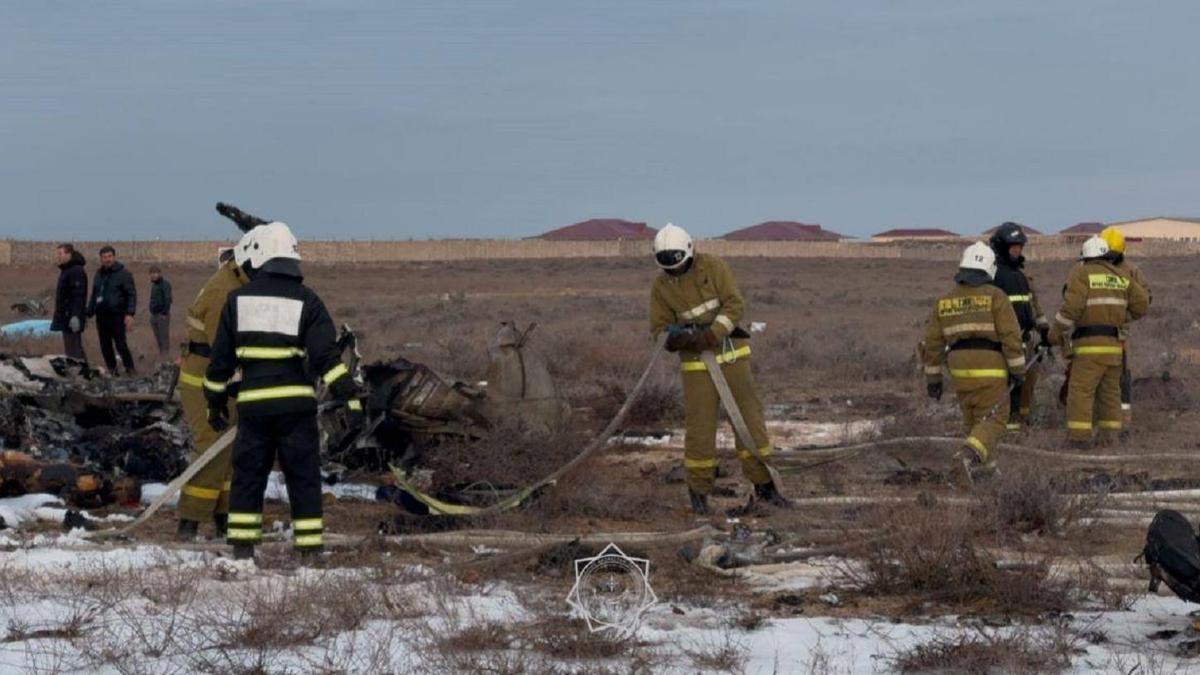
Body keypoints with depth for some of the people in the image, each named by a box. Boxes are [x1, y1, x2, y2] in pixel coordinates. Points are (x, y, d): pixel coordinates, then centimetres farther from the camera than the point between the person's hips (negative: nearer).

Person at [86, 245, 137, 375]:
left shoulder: (123, 273, -2)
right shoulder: (99, 274, 18)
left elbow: (132, 294, -7)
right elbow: (94, 295, 25)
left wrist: (129, 314, -16)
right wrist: (89, 314, 19)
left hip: (117, 315, -6)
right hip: (101, 315, 6)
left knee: (121, 344, -10)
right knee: (105, 346, 6)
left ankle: (130, 368, 0)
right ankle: (111, 369, 15)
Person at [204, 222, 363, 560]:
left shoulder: (238, 300, 6)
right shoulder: (307, 301, 1)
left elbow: (221, 359, 9)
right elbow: (327, 355, -9)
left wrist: (215, 402, 19)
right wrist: (350, 397, -10)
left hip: (253, 404, 1)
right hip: (296, 404, -1)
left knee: (248, 476, 11)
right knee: (303, 477, 5)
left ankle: (242, 545, 10)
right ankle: (309, 546, 4)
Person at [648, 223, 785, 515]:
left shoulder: (713, 267, -9)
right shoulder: (661, 287, -2)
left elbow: (734, 305, -15)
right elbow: (659, 329, 0)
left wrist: (711, 335, -27)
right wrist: (673, 336, -24)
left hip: (732, 354, 0)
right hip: (697, 362, 0)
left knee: (750, 419, -1)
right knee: (700, 427, -4)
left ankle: (764, 485, 9)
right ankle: (698, 491, 12)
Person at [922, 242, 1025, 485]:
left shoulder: (945, 301, 8)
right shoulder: (995, 297, -6)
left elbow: (932, 343, 8)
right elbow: (1011, 336, -12)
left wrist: (932, 378, 14)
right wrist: (1018, 371, -6)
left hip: (960, 370, 5)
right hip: (990, 369, -5)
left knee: (973, 419, 22)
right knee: (992, 422, -3)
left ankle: (984, 465, 29)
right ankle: (968, 457, -26)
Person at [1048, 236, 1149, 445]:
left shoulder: (1082, 273, -3)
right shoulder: (1121, 276, 13)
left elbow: (1071, 307, -13)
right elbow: (1141, 305, 11)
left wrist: (1056, 333, -2)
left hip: (1090, 343, -6)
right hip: (1114, 344, 6)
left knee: (1081, 390, -6)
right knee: (1110, 390, 15)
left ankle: (1079, 434, -13)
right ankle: (1111, 433, 15)